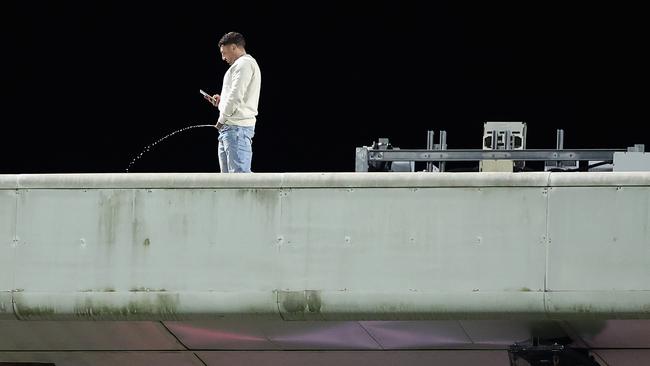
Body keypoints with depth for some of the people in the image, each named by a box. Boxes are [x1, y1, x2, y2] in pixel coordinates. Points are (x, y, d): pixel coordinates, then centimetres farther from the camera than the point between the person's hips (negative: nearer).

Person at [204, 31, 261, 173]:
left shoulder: (244, 64, -9)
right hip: (230, 128, 11)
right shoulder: (242, 64, 24)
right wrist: (221, 100, 15)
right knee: (228, 175, 12)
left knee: (240, 172, -16)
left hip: (237, 128, -11)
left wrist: (222, 119, -10)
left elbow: (236, 96, -18)